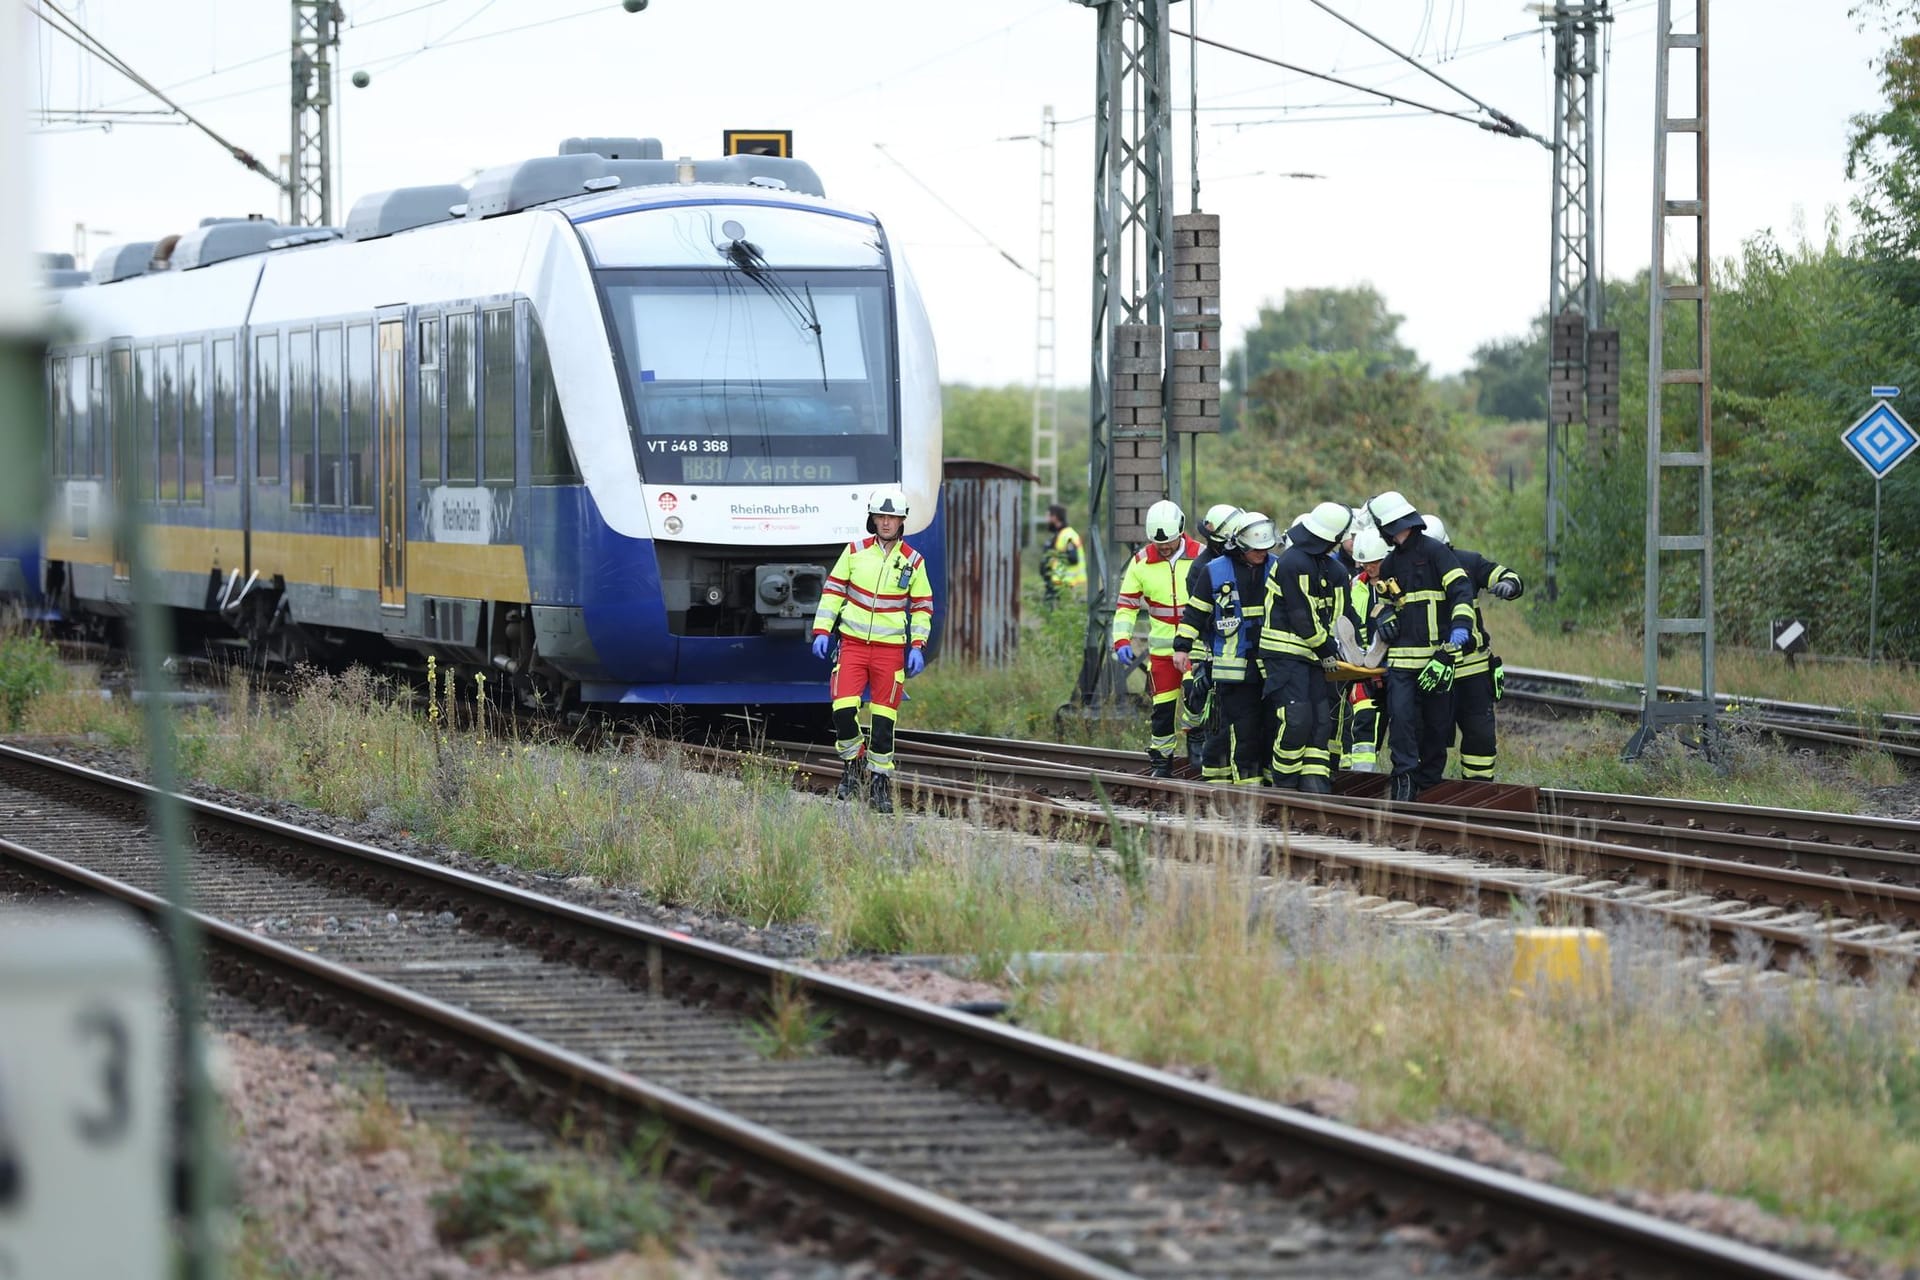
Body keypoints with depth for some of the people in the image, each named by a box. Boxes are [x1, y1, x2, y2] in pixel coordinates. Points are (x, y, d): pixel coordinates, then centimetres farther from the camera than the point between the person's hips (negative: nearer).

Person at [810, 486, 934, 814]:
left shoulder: (913, 561, 3)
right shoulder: (855, 551, 2)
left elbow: (922, 607, 10)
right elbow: (833, 590, 8)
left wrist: (917, 646, 0)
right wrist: (821, 631, 0)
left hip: (891, 649, 0)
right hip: (852, 644, 0)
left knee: (883, 721, -1)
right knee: (843, 710, -14)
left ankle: (880, 781, 11)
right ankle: (852, 761, 11)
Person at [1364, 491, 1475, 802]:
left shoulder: (1436, 552, -3)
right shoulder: (1391, 563, 16)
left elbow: (1461, 592, -11)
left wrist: (1458, 633, -23)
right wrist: (1385, 622, 6)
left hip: (1436, 655, -4)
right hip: (1402, 656, 4)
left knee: (1437, 722, 3)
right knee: (1401, 715, -13)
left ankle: (1428, 782, 15)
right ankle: (1405, 776, -10)